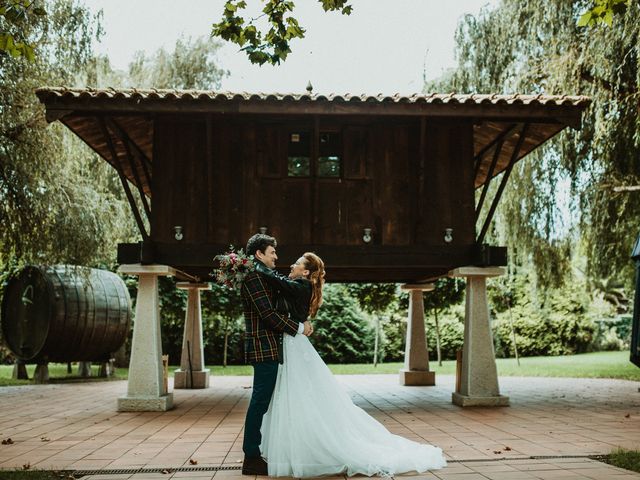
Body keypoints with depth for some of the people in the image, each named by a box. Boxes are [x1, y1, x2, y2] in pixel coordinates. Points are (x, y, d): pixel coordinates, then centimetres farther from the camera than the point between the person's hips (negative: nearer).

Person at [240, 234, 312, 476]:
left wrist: (301, 323, 8)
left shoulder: (262, 277, 19)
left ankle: (255, 453, 21)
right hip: (264, 348, -10)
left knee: (262, 402, 13)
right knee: (260, 402, -7)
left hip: (269, 349, 10)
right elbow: (268, 314, -20)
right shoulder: (254, 277, -13)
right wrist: (298, 328, -11)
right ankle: (251, 458, -2)